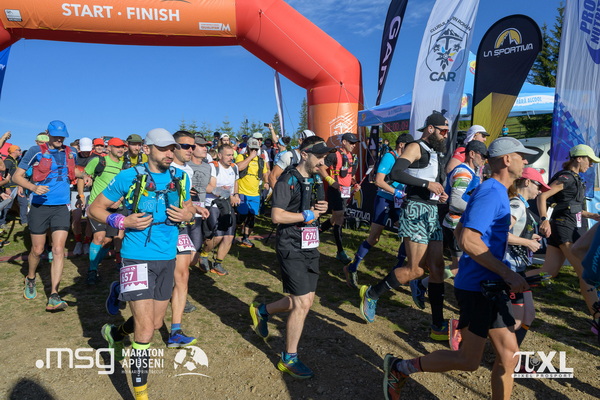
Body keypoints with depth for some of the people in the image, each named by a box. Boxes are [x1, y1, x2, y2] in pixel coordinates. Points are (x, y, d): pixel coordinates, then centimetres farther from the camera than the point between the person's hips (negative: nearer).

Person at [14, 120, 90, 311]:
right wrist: (33, 187, -21)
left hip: (61, 207, 2)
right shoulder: (36, 152, -5)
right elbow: (17, 176, -3)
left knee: (58, 250, -8)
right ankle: (30, 279, 41)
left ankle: (53, 297, -7)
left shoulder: (71, 153, 7)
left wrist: (84, 175, 7)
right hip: (39, 207, -2)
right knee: (37, 250, 10)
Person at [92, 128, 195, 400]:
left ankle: (114, 333, 49)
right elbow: (95, 209, 0)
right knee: (145, 330, -9)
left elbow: (189, 208, 18)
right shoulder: (129, 177, -8)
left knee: (156, 323, 19)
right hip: (138, 258, -5)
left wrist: (187, 215, -6)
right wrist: (121, 221, -18)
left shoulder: (180, 178, 4)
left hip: (167, 258, 6)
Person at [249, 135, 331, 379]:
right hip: (292, 250, -9)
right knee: (302, 304, -7)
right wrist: (307, 215, -15)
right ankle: (289, 359, 11)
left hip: (310, 248, 9)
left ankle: (262, 311, 36)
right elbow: (277, 215, -22)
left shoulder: (315, 180, 12)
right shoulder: (288, 180, -14)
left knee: (305, 301, 14)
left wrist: (322, 208, -1)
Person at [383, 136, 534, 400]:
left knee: (508, 356, 11)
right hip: (477, 288, -10)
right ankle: (399, 368, 14)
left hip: (490, 287, 10)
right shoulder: (491, 193, -16)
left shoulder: (493, 191, 14)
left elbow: (461, 232, 21)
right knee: (468, 361, 0)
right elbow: (468, 240, -27)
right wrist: (508, 274, -24)